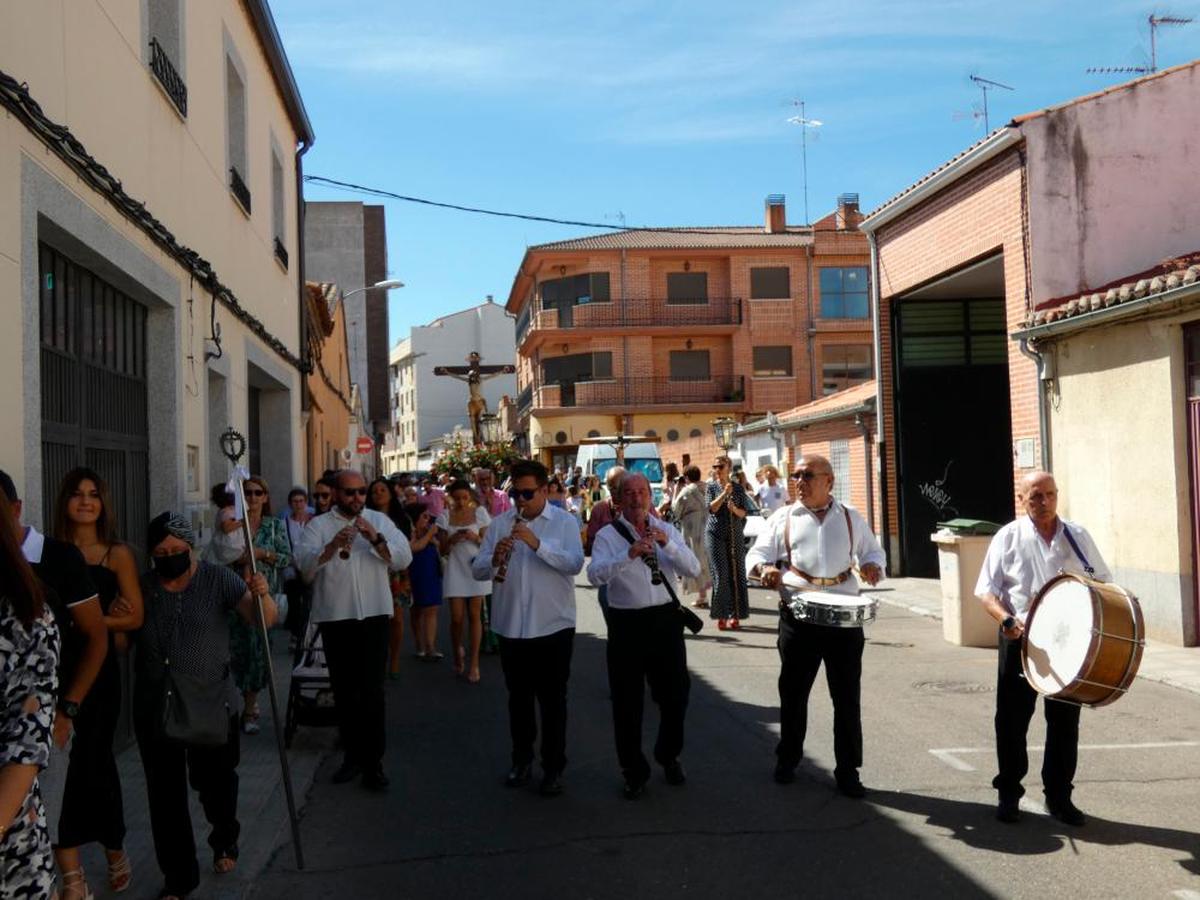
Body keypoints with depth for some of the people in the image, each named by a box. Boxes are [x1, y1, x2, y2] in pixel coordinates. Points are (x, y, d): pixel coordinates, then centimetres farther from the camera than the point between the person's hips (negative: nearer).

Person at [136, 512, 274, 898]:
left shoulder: (218, 579, -7)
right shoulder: (142, 587, 1)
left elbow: (263, 618, -14)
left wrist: (261, 594, -35)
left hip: (212, 705, -2)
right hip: (153, 709, 2)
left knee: (215, 784, 11)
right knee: (165, 795, 6)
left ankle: (225, 842, 41)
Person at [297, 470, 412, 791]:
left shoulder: (379, 521, 9)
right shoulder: (319, 525, 4)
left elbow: (404, 559, -2)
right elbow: (306, 567, -11)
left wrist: (376, 539, -17)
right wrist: (332, 546, -27)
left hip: (373, 615, 0)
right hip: (335, 617, 1)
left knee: (372, 691, -4)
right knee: (344, 691, 10)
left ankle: (373, 761, 2)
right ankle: (352, 755, 22)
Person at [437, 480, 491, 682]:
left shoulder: (480, 512, -1)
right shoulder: (445, 516, 1)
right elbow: (442, 550, 4)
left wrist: (476, 538, -18)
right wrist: (451, 540, -17)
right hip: (455, 570, 1)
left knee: (475, 615, 0)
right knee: (456, 618, -1)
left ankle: (474, 663, 6)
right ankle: (457, 651, 28)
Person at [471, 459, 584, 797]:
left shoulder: (564, 521, -3)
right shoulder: (500, 523, 5)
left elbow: (575, 564, -17)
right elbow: (477, 570, 1)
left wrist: (538, 544, -27)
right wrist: (494, 559, -21)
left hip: (553, 626, -3)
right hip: (511, 626, 3)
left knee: (552, 700, 6)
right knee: (518, 697, 16)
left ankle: (554, 768, 17)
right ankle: (522, 759, 31)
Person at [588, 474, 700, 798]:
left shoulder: (667, 530, 8)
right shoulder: (607, 535, -3)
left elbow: (694, 569, -2)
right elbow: (595, 574, -19)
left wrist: (667, 545, -18)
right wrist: (629, 555, -32)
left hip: (666, 618, 3)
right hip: (627, 623, -3)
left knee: (675, 692, 13)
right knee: (627, 701, 6)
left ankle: (669, 756, 38)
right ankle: (633, 771, 22)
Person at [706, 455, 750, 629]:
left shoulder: (738, 488, 6)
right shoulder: (711, 487, 3)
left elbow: (743, 512, 3)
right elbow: (711, 508, -10)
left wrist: (735, 509, -18)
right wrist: (724, 493, -19)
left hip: (735, 535, 2)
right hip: (715, 534, -2)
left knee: (736, 574, 0)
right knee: (720, 575, -7)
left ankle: (734, 615, 7)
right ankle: (721, 615, -3)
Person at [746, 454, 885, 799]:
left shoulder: (851, 518, 10)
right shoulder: (783, 518, 7)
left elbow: (873, 551, 18)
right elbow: (756, 553, 3)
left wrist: (872, 565, -5)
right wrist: (765, 567, -20)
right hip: (798, 614, 0)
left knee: (847, 696, 3)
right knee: (793, 691, 11)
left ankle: (848, 770, 14)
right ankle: (787, 760, 28)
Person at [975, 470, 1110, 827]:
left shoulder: (1078, 536, 7)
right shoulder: (1008, 536, -1)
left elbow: (1103, 582, 13)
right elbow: (986, 589, -3)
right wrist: (1007, 619, -21)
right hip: (1020, 640, -2)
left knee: (1065, 720, 7)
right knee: (1012, 719, 4)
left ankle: (1059, 796, 21)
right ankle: (1008, 794, 18)